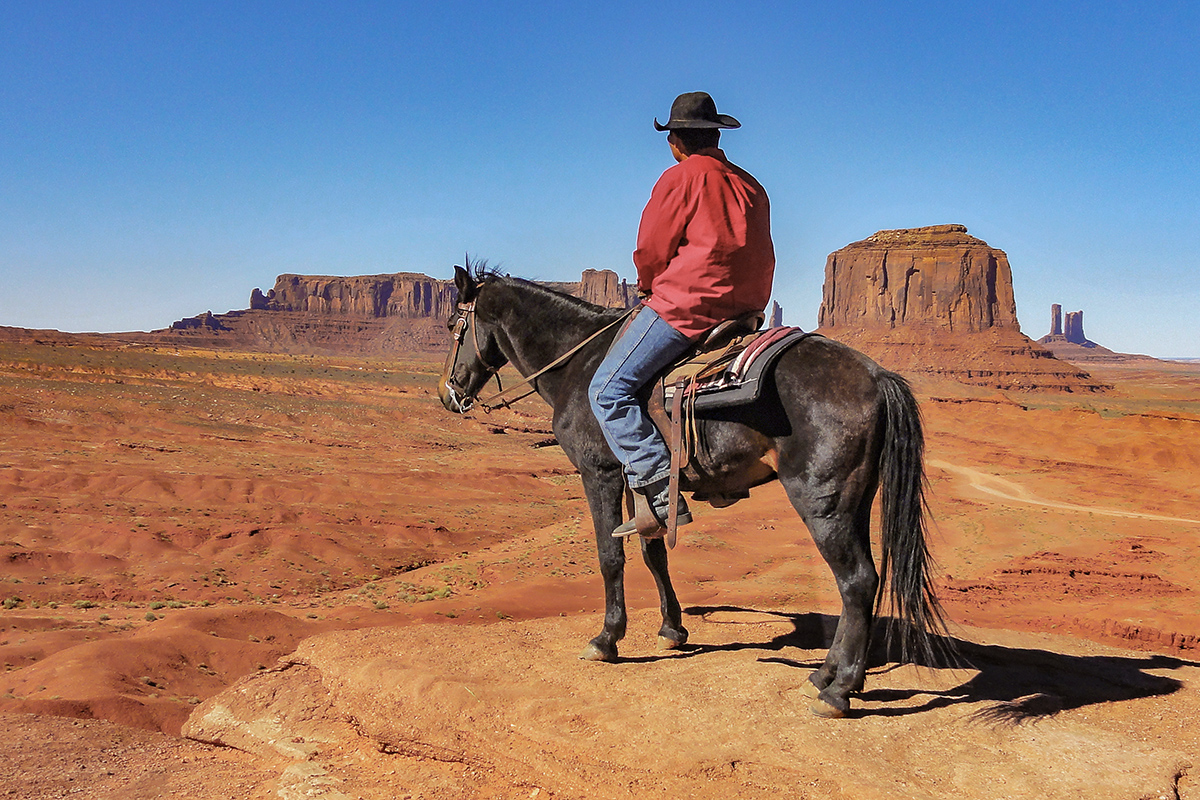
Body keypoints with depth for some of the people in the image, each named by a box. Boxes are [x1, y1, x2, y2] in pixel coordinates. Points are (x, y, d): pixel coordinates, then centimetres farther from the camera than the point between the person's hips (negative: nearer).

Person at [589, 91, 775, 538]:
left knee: (608, 391, -9)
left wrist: (648, 285, 15)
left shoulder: (681, 177, -5)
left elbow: (651, 251, -6)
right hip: (746, 308, 9)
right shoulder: (751, 187, 17)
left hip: (685, 304, -9)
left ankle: (663, 494, -21)